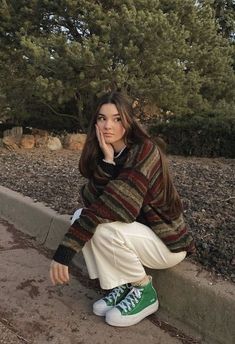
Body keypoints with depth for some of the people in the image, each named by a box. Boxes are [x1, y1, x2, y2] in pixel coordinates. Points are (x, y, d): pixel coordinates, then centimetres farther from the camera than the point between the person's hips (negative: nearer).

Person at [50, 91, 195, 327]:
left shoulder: (145, 152, -24)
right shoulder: (101, 155, -3)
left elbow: (114, 206, -34)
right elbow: (88, 200, -14)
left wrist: (65, 250, -36)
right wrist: (107, 162, -29)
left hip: (167, 241, -6)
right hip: (137, 229, 7)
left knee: (102, 228, -28)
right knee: (80, 216, -11)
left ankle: (144, 292, -4)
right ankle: (121, 286, 0)